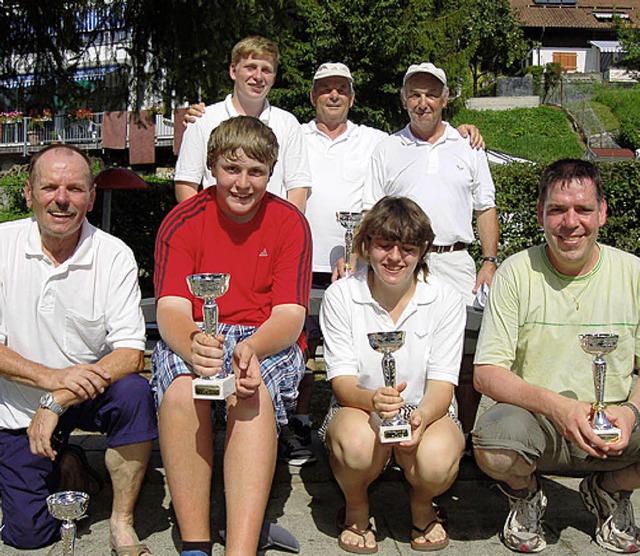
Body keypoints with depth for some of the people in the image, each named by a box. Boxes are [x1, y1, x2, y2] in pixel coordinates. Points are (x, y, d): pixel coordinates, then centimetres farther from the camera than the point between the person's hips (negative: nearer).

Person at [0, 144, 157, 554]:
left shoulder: (114, 256, -11)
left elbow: (131, 353, -17)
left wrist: (57, 401, -26)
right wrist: (50, 376, -25)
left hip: (89, 394, 0)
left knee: (134, 393, -33)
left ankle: (122, 522, -13)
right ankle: (69, 467, 27)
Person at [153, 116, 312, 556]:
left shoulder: (290, 222, 1)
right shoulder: (182, 222, 2)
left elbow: (290, 316, -8)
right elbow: (171, 310, -10)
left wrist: (251, 348, -31)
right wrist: (192, 345, -35)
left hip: (269, 343, 0)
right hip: (194, 339, 1)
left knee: (253, 393, -35)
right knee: (180, 390, -33)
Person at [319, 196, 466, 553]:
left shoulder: (446, 299, -5)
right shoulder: (341, 296, -6)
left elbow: (442, 383, -9)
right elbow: (342, 381, -10)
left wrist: (422, 416, -33)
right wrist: (373, 399, -35)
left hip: (426, 412, 1)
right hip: (359, 408, 0)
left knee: (435, 460, -34)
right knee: (359, 444, -36)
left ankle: (423, 507, 6)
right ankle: (357, 510, 1)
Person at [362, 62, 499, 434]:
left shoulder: (468, 148, 15)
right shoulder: (387, 151, 12)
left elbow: (485, 209, 15)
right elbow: (371, 215, 10)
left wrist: (490, 261, 4)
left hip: (457, 263, 1)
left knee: (470, 357, -3)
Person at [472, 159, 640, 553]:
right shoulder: (517, 273, -5)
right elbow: (487, 373, -10)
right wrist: (555, 406, -26)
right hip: (535, 423, -2)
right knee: (492, 441, -35)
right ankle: (527, 496, 5)